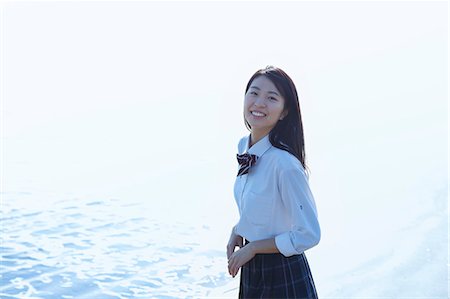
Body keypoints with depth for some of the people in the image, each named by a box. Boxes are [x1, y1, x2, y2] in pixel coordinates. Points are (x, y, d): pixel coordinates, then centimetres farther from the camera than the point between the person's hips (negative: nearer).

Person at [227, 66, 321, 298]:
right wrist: (237, 231, -1)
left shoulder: (285, 164, -26)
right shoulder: (244, 146, -1)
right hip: (251, 270, 7)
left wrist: (251, 248, -16)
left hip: (283, 277, -7)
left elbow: (308, 235, -23)